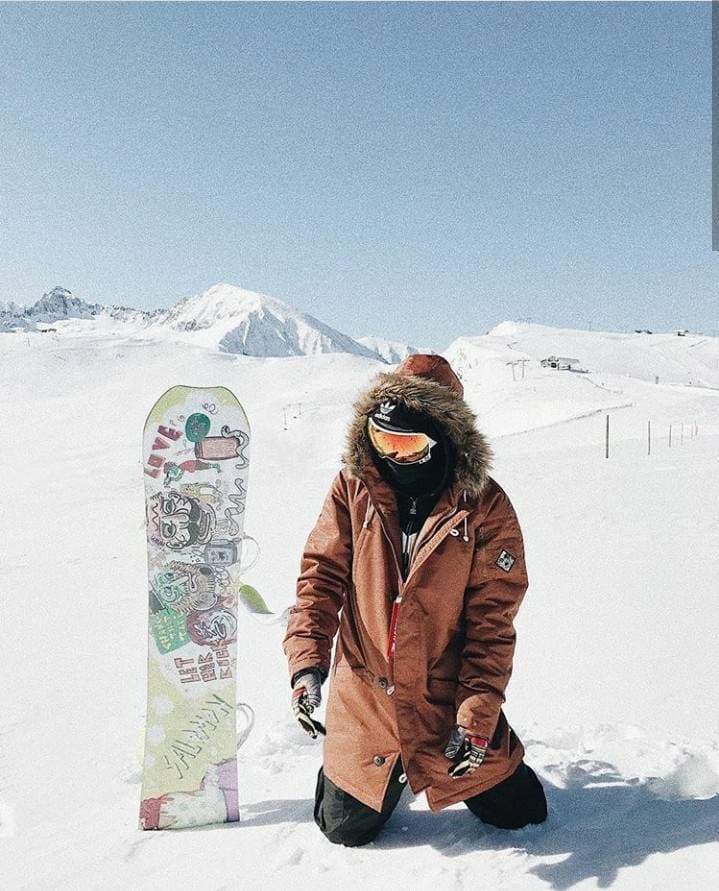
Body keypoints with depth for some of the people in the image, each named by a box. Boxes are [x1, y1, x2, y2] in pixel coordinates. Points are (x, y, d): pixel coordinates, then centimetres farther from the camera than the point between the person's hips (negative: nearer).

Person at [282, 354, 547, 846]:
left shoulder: (486, 506, -14)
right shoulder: (354, 486, -9)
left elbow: (492, 619, -12)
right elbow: (321, 574, -9)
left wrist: (478, 713, -16)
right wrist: (307, 662, -22)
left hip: (449, 697, -1)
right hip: (364, 697, 1)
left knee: (522, 813, 11)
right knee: (346, 831, 13)